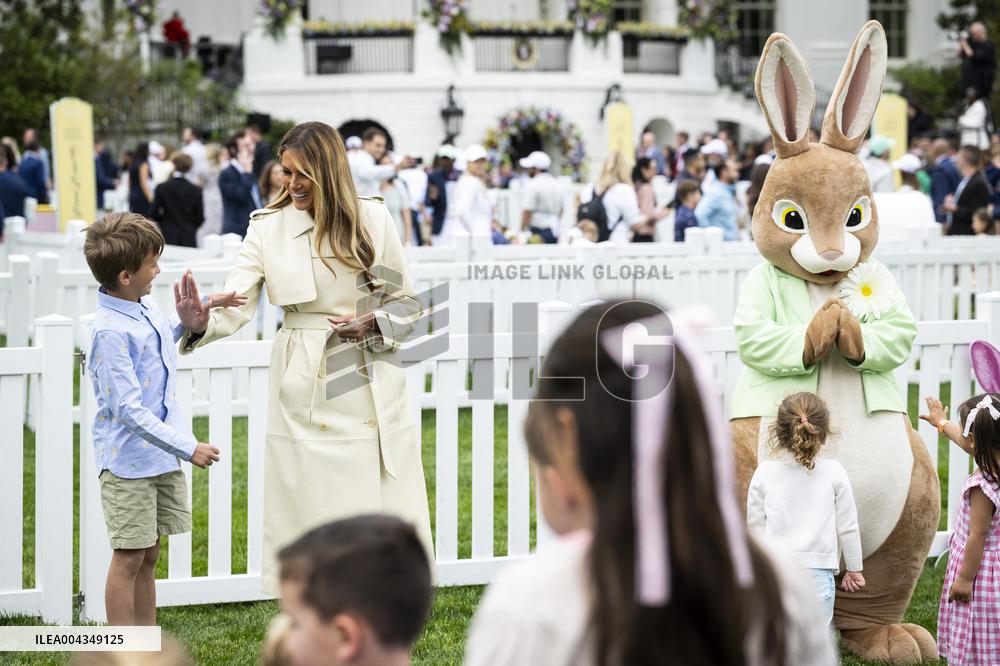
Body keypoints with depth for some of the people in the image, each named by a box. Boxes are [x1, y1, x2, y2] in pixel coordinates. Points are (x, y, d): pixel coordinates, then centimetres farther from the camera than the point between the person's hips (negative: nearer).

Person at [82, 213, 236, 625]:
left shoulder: (146, 307, 4)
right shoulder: (111, 332, -23)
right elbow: (129, 410, -25)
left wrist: (198, 312, 19)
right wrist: (188, 447, -24)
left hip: (161, 456, 8)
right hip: (129, 460, -8)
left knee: (148, 555, 14)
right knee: (129, 557, -1)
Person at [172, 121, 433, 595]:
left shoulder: (372, 220, 2)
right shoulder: (268, 227, 1)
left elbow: (406, 302, 8)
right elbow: (237, 305, -8)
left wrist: (373, 322, -11)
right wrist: (199, 324, -29)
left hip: (372, 387, 0)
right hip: (303, 391, 0)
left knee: (383, 516, 1)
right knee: (309, 510, 1)